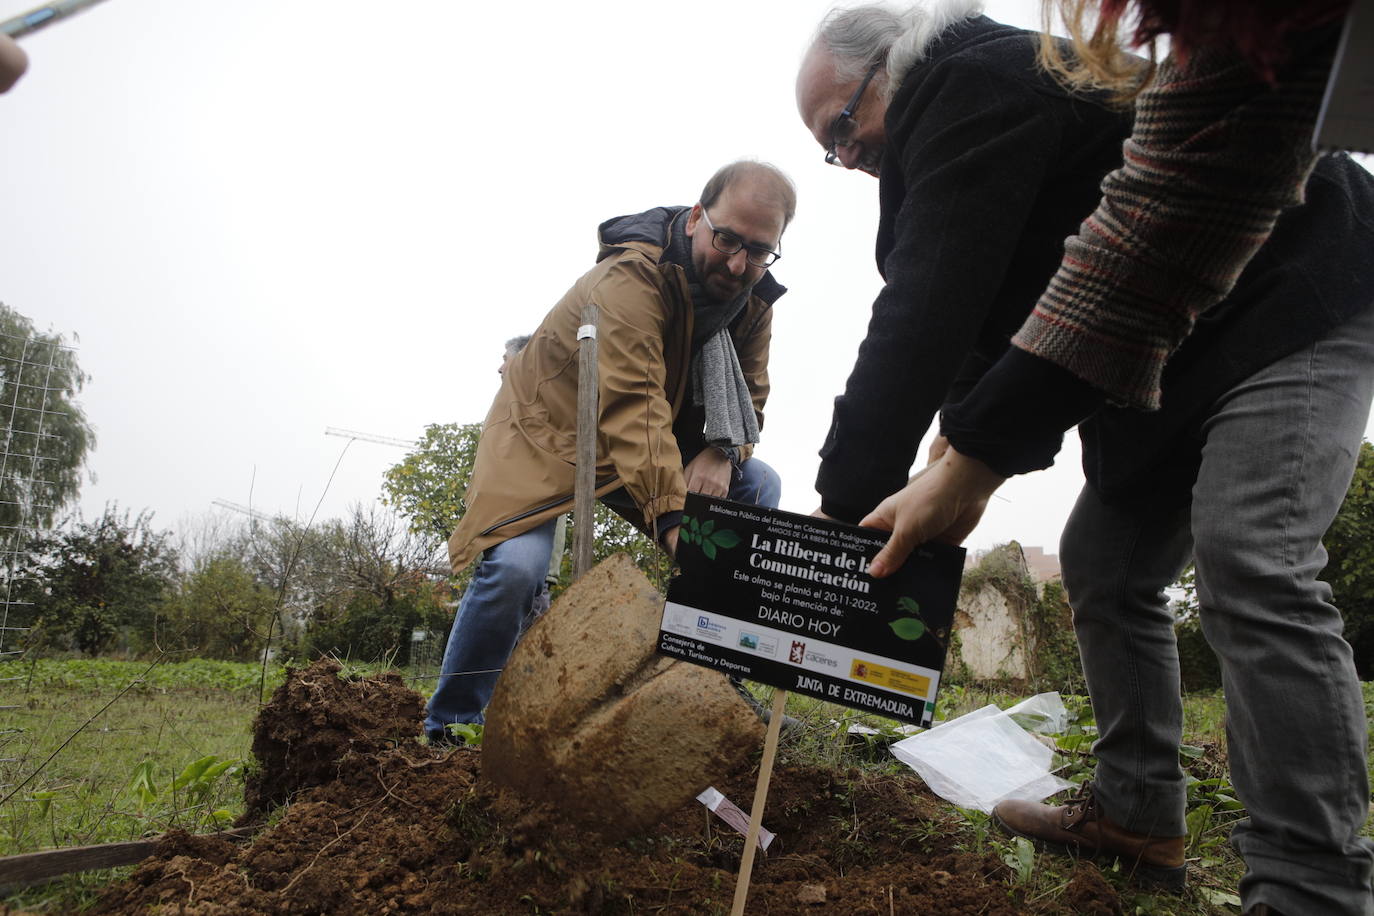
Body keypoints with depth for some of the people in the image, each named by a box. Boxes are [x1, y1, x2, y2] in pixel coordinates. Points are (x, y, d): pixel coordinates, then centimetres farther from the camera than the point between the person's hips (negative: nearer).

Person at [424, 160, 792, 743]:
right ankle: (449, 727, -2)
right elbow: (635, 410, -44)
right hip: (551, 425, -6)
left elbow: (748, 395, -1)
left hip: (662, 437, 7)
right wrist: (674, 520, -54)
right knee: (516, 564, -27)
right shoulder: (629, 279, -32)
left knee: (758, 490, -10)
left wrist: (720, 453, -24)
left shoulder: (753, 297, -7)